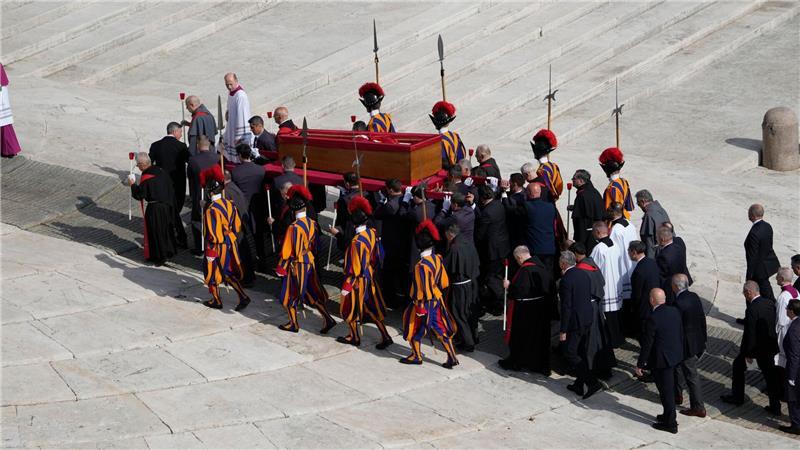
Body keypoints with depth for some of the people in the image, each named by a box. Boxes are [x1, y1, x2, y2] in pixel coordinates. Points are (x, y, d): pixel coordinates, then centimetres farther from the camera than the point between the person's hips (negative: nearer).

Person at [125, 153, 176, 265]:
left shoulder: (145, 178, -20)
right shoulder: (161, 171, 1)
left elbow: (139, 195, -16)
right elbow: (170, 186, 9)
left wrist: (132, 185, -3)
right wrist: (170, 201, 19)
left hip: (154, 209, -7)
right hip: (167, 205, 7)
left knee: (155, 232, 6)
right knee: (166, 229, 19)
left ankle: (159, 256, 12)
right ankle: (168, 251, 30)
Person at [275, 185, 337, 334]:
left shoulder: (294, 227, -23)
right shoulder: (312, 223, -1)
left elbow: (287, 250, -18)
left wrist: (281, 268, -9)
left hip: (296, 265, -7)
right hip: (310, 263, 7)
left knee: (290, 295, 11)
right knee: (313, 293, 16)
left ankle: (294, 324, 22)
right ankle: (327, 319, 11)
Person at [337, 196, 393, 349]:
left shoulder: (357, 241, -29)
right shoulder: (372, 233, -7)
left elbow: (354, 269, -23)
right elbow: (377, 256, 7)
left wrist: (346, 287, -15)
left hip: (358, 280, -7)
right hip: (370, 276, 7)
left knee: (350, 309, 14)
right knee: (371, 307, 18)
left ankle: (354, 337, 30)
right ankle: (385, 336, 18)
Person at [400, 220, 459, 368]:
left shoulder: (421, 265, -28)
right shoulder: (437, 259, -5)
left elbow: (422, 290, -23)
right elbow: (444, 282, 6)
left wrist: (420, 308, -15)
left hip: (424, 302, -7)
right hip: (437, 300, 7)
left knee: (414, 328, 14)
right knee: (441, 329, 15)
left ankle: (416, 356, 29)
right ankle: (452, 357, 18)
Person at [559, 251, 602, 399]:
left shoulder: (566, 280, -20)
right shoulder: (584, 275, 6)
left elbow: (566, 307, -20)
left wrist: (563, 330, -15)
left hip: (574, 323, -9)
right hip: (587, 320, 9)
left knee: (570, 354, -1)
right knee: (582, 353, 17)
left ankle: (592, 382, -9)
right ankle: (579, 385, 26)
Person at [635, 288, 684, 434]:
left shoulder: (653, 318, -25)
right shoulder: (675, 311, -3)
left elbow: (647, 344, -19)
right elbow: (681, 333, 7)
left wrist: (640, 364, -9)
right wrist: (679, 350, 22)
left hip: (661, 359, -8)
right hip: (675, 355, 8)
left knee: (666, 391, 5)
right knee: (668, 388, 23)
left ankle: (671, 424, 15)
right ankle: (668, 416, 37)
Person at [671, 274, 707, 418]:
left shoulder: (679, 304, -26)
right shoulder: (694, 297, -1)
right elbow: (702, 318, 8)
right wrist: (704, 338, 19)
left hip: (687, 345, -9)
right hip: (698, 340, 9)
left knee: (691, 376, 2)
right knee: (679, 367, 27)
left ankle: (698, 408, 10)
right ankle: (677, 395, 42)